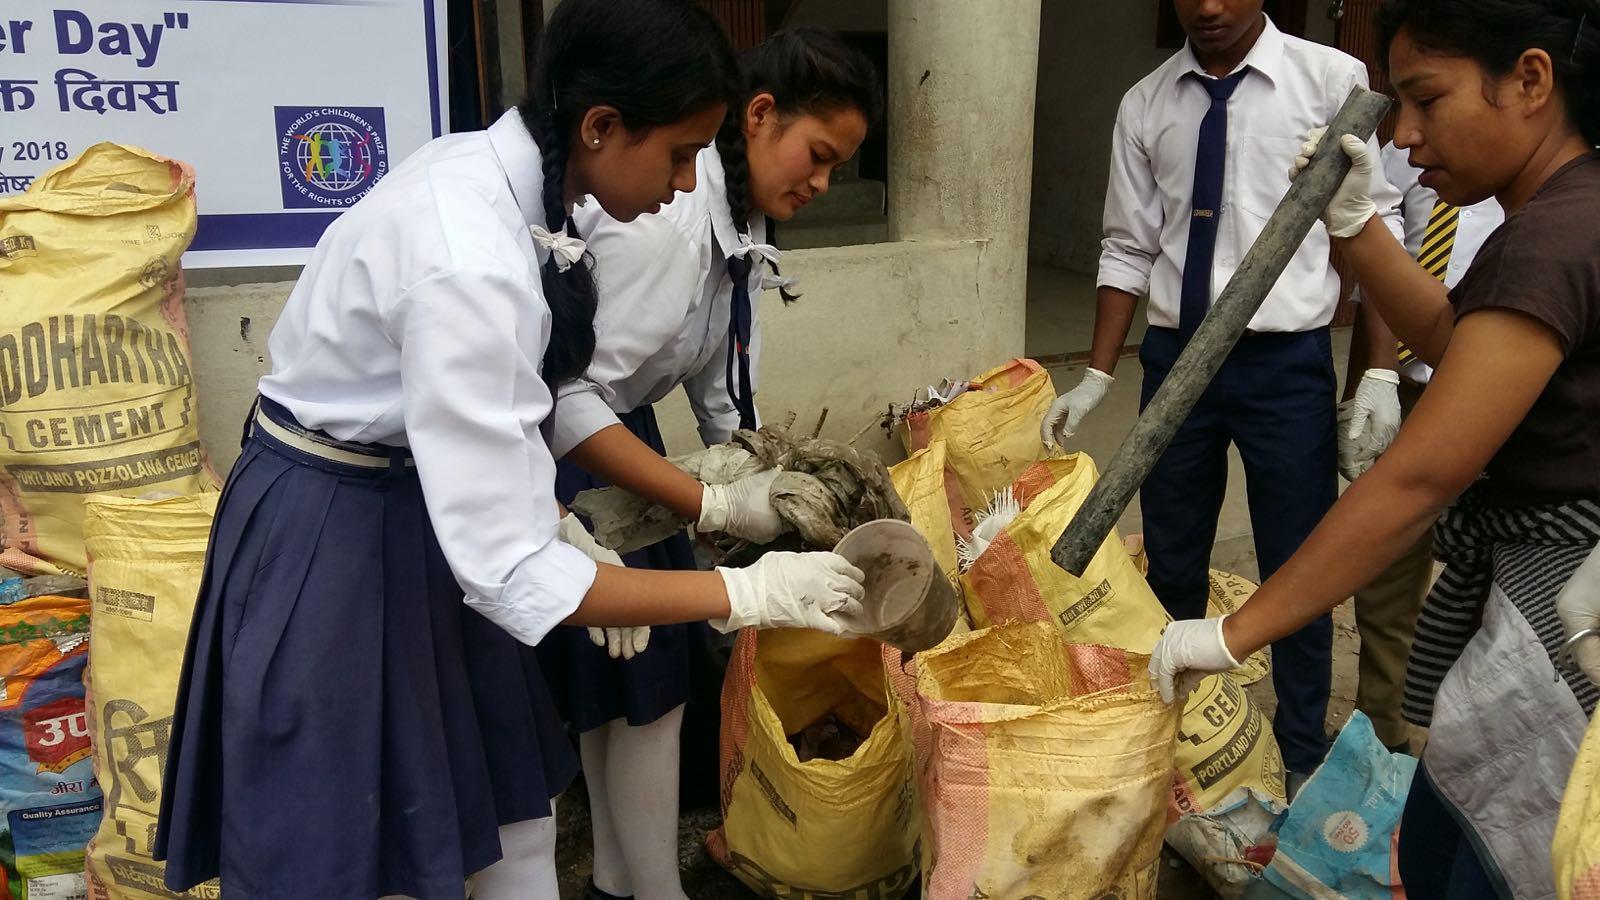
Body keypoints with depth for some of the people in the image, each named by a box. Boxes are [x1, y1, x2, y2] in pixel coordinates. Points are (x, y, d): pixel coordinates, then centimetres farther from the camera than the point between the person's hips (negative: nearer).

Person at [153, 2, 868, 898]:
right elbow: (512, 574, -32)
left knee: (514, 809, 17)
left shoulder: (492, 174, -6)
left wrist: (563, 529, 2)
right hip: (328, 539, -8)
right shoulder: (467, 257, -33)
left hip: (418, 500, 8)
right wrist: (749, 593, -25)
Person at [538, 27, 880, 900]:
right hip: (562, 444, -9)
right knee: (644, 676, 0)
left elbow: (716, 385, 4)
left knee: (622, 677, 15)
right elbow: (569, 398, -32)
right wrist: (715, 506, -32)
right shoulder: (662, 212, -29)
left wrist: (763, 483, -2)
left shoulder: (742, 224, 0)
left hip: (618, 430, 9)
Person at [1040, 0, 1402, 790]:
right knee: (1171, 563, 16)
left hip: (1286, 362, -3)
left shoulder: (1332, 81, -6)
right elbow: (1129, 250, 7)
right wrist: (1096, 378, 3)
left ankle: (1304, 756, 28)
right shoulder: (1145, 105, 4)